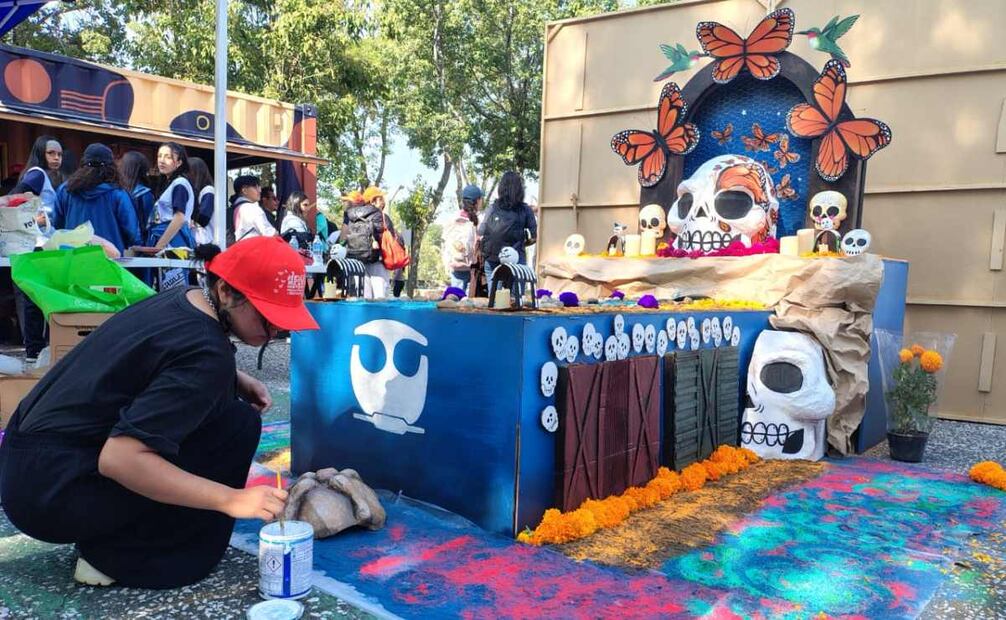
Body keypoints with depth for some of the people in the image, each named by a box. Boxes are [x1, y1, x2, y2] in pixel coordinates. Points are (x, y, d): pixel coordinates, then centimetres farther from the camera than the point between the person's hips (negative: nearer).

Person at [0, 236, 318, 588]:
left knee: (211, 395, 12)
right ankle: (119, 554, -4)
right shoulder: (206, 351, -24)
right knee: (237, 424, -14)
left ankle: (106, 531, 13)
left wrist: (234, 380, 7)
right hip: (50, 491, -9)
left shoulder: (181, 300, 3)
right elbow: (118, 459, -31)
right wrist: (231, 499, -27)